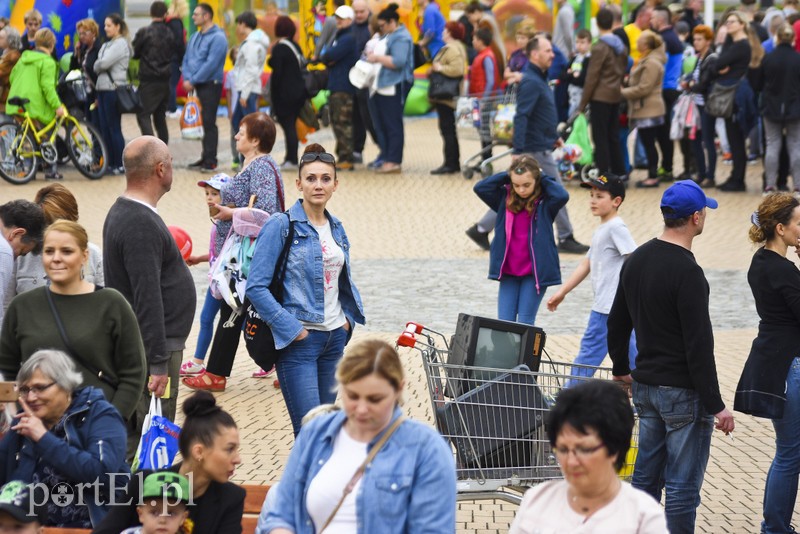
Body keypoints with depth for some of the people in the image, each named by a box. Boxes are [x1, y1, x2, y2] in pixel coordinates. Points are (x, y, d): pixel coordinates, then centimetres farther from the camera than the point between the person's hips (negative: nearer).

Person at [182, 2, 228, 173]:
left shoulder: (217, 37, -13)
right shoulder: (195, 36, 14)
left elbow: (211, 64, -19)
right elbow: (187, 58, 14)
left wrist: (193, 80, -16)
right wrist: (187, 78, -4)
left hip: (211, 84, -8)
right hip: (198, 85, 8)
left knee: (209, 122, -9)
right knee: (205, 122, 13)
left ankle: (211, 162, -7)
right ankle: (206, 157, 19)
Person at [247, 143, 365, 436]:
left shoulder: (337, 229, 12)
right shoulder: (281, 226, -8)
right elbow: (256, 286, -12)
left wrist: (349, 317, 10)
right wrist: (290, 328, -15)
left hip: (335, 337, 7)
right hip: (299, 341, -7)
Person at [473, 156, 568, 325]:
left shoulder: (544, 202, -6)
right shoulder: (505, 198, 3)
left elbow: (562, 195, -25)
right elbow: (480, 188, -4)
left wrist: (543, 177, -10)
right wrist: (506, 176, -6)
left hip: (535, 272, -3)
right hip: (508, 271, 3)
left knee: (525, 323, -2)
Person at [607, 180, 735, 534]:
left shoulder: (636, 260, 7)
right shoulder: (687, 272, -20)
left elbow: (617, 323, 17)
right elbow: (699, 345, -22)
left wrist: (621, 368, 33)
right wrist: (716, 405, -18)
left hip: (645, 386, 9)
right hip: (684, 392, -9)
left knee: (646, 476, 16)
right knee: (683, 487, -2)